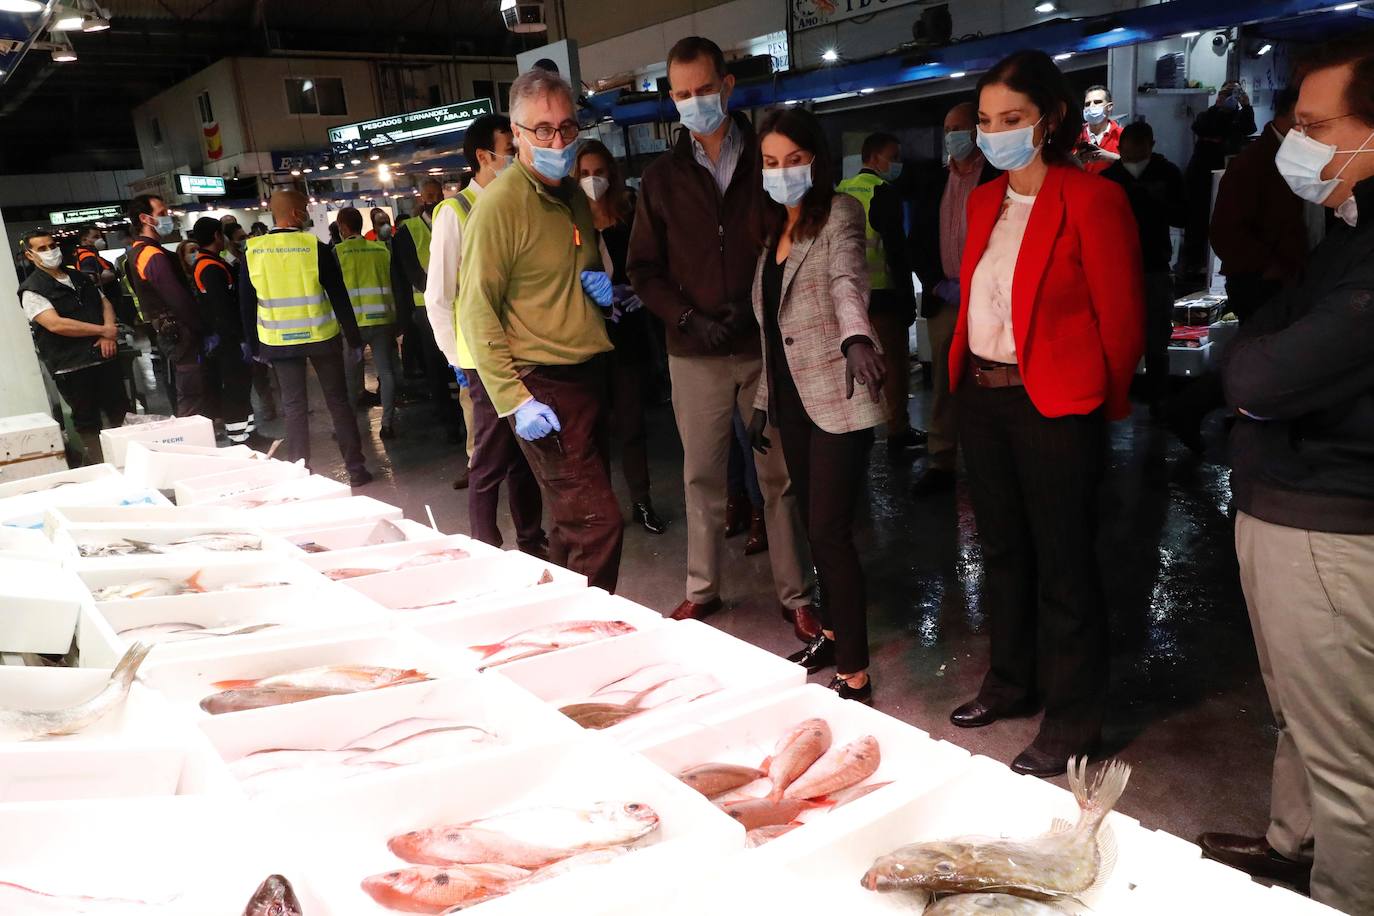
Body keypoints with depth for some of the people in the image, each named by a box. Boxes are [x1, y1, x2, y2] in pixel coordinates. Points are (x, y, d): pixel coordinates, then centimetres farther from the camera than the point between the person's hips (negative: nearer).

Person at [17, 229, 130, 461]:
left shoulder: (80, 277, 14)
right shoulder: (32, 290, -6)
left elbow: (105, 303, 15)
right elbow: (56, 324, -18)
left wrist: (109, 332, -6)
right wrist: (103, 331, -14)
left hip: (104, 357, 6)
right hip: (72, 366, -6)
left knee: (122, 414, 13)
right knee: (88, 423, 5)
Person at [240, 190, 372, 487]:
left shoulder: (252, 252, -2)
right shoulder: (316, 247, -10)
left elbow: (246, 305, 4)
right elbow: (339, 297, -8)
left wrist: (255, 346, 14)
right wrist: (354, 339, 0)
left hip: (279, 342, 2)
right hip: (321, 338, -2)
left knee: (294, 407, 9)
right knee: (338, 401, 7)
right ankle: (355, 468, 10)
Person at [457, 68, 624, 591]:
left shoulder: (575, 196, 13)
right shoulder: (499, 203, -12)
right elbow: (477, 313, -15)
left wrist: (602, 287, 5)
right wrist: (514, 401, -20)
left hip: (589, 376, 8)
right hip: (543, 389, -8)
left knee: (577, 522, 15)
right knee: (598, 522, -12)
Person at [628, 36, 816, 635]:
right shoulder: (662, 177, 8)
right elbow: (644, 269, 7)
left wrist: (760, 307, -12)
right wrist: (689, 319, -9)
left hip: (765, 344, -1)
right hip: (695, 352, 1)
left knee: (780, 474, 5)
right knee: (702, 475, 9)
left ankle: (795, 595, 16)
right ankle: (701, 590, 23)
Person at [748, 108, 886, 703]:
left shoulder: (839, 213, -7)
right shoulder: (775, 229, 14)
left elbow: (847, 279, -29)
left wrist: (855, 337, -49)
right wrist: (762, 399, 17)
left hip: (837, 396, -7)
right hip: (792, 398, 7)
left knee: (830, 531, -9)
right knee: (815, 525, 15)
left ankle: (854, 675, -1)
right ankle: (834, 631, 31)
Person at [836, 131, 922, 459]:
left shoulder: (841, 191, 11)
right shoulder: (883, 192, -11)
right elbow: (896, 249, -16)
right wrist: (908, 297, -12)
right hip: (882, 293, -7)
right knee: (895, 361, 0)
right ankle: (898, 434, 4)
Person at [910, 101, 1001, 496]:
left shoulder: (1000, 179, 0)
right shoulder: (933, 183, 14)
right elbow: (917, 242, 13)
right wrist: (939, 285, 0)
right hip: (943, 298, 4)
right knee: (943, 384, 5)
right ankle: (940, 464, 10)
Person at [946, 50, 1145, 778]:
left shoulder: (1091, 200, -11)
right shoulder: (984, 201, 10)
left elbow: (1121, 320, -9)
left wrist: (1102, 407, -1)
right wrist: (966, 375, 9)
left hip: (1055, 405, -7)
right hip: (981, 397, 7)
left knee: (1063, 568, 3)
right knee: (1002, 551, 18)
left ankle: (1072, 725, 19)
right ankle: (1011, 683, 37)